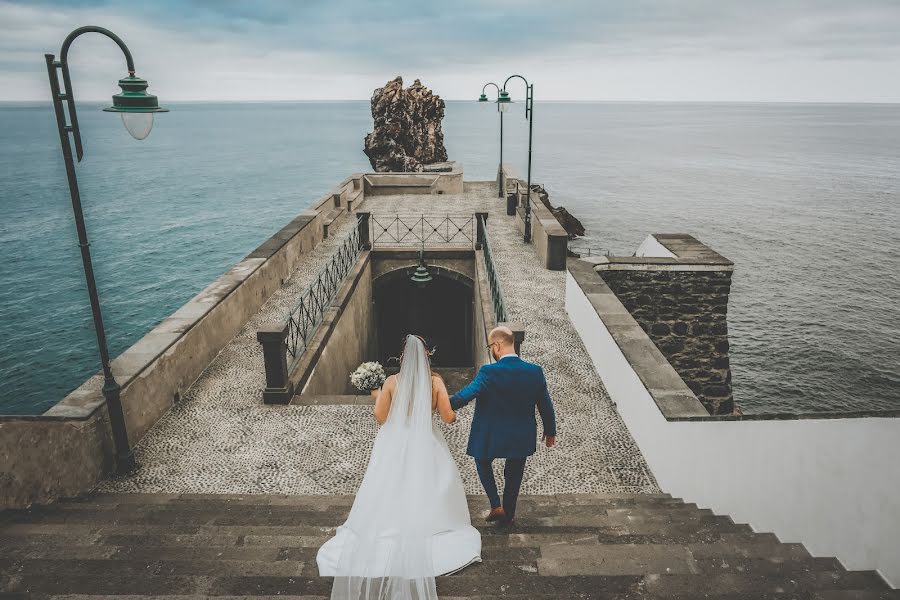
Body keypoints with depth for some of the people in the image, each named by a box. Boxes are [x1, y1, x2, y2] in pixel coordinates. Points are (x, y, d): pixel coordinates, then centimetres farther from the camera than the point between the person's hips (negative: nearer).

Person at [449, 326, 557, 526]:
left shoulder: (489, 373, -24)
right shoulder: (535, 372, -11)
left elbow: (465, 395, -25)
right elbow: (546, 406, -2)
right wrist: (550, 431, 13)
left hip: (490, 437, -3)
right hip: (522, 438, 3)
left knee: (483, 461, 26)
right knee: (514, 475, 23)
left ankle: (496, 505, 19)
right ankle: (508, 515, 38)